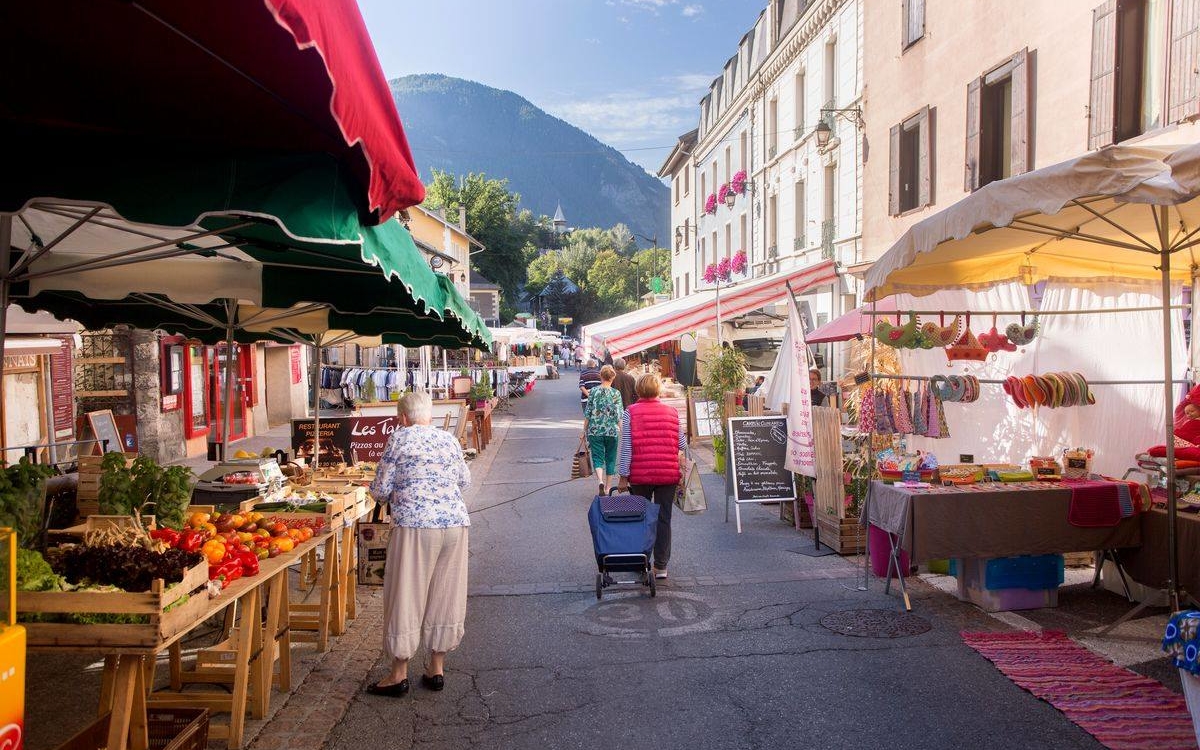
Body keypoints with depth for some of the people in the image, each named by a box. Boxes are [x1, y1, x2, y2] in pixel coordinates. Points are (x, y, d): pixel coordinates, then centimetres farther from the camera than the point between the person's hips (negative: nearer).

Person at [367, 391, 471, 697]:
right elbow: (465, 481, 22)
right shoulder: (449, 439, 11)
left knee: (406, 596, 5)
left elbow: (380, 490, -1)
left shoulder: (399, 439, -1)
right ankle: (437, 668, 22)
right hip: (455, 523, 5)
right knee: (445, 595, 12)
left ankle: (399, 674, 14)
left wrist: (394, 493, 21)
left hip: (415, 525, -5)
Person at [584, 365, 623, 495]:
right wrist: (622, 431, -4)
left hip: (595, 430, 0)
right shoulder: (616, 393, -5)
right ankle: (608, 487, 21)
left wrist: (585, 430, 10)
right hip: (612, 431, 0)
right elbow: (619, 415, -9)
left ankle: (600, 480, -21)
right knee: (610, 458, 14)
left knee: (597, 457, 4)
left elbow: (587, 413, 0)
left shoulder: (593, 391, -3)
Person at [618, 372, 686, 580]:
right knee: (663, 519, 8)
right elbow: (682, 445, 5)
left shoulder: (630, 413, -5)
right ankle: (661, 566, 11)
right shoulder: (672, 412, 2)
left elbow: (626, 446, -8)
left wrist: (624, 475, -3)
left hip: (640, 475, -1)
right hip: (668, 474, 1)